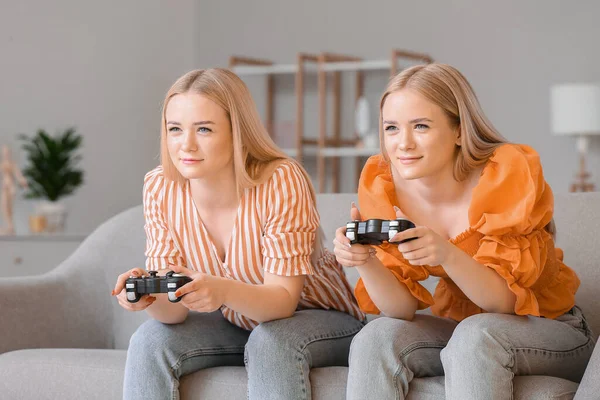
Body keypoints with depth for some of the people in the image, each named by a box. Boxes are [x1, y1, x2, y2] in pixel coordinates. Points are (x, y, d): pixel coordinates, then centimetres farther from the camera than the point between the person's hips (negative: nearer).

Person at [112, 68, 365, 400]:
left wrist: (223, 291, -49)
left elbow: (283, 299, -28)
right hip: (234, 323, 4)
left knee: (271, 341, -35)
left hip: (320, 319, -3)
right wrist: (148, 293, -41)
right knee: (150, 341, -21)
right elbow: (173, 310, -16)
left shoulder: (281, 182, -27)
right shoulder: (160, 188, -14)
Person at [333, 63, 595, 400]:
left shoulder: (509, 174, -22)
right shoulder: (382, 186, -10)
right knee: (375, 339, -22)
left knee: (475, 335, -33)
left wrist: (447, 255, -41)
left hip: (548, 331, -4)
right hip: (458, 328, 4)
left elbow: (505, 301, -23)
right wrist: (364, 261, -31)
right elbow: (402, 308, -11)